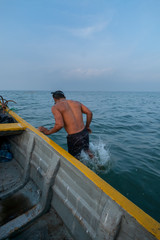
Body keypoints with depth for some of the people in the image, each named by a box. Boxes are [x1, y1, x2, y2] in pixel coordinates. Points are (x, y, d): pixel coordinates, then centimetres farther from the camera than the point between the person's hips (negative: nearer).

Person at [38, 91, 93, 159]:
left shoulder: (55, 107, -7)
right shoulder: (76, 103, 9)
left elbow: (60, 125, -21)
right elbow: (89, 113, 4)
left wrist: (48, 132, -5)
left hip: (74, 138, -6)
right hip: (84, 133, 6)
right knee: (87, 150, 35)